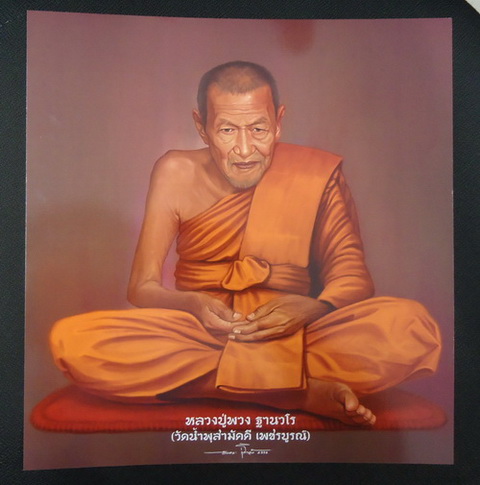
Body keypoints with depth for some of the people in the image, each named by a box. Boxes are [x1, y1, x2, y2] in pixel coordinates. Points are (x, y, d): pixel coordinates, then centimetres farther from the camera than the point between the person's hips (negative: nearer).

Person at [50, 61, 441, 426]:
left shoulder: (318, 173, 1)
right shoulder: (177, 173, 1)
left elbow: (352, 274, 3)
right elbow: (142, 286, 2)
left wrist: (312, 309, -20)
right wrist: (193, 304, -21)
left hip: (290, 334, -1)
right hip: (195, 334, 2)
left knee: (413, 326, -25)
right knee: (72, 340, -28)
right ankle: (308, 390, -26)